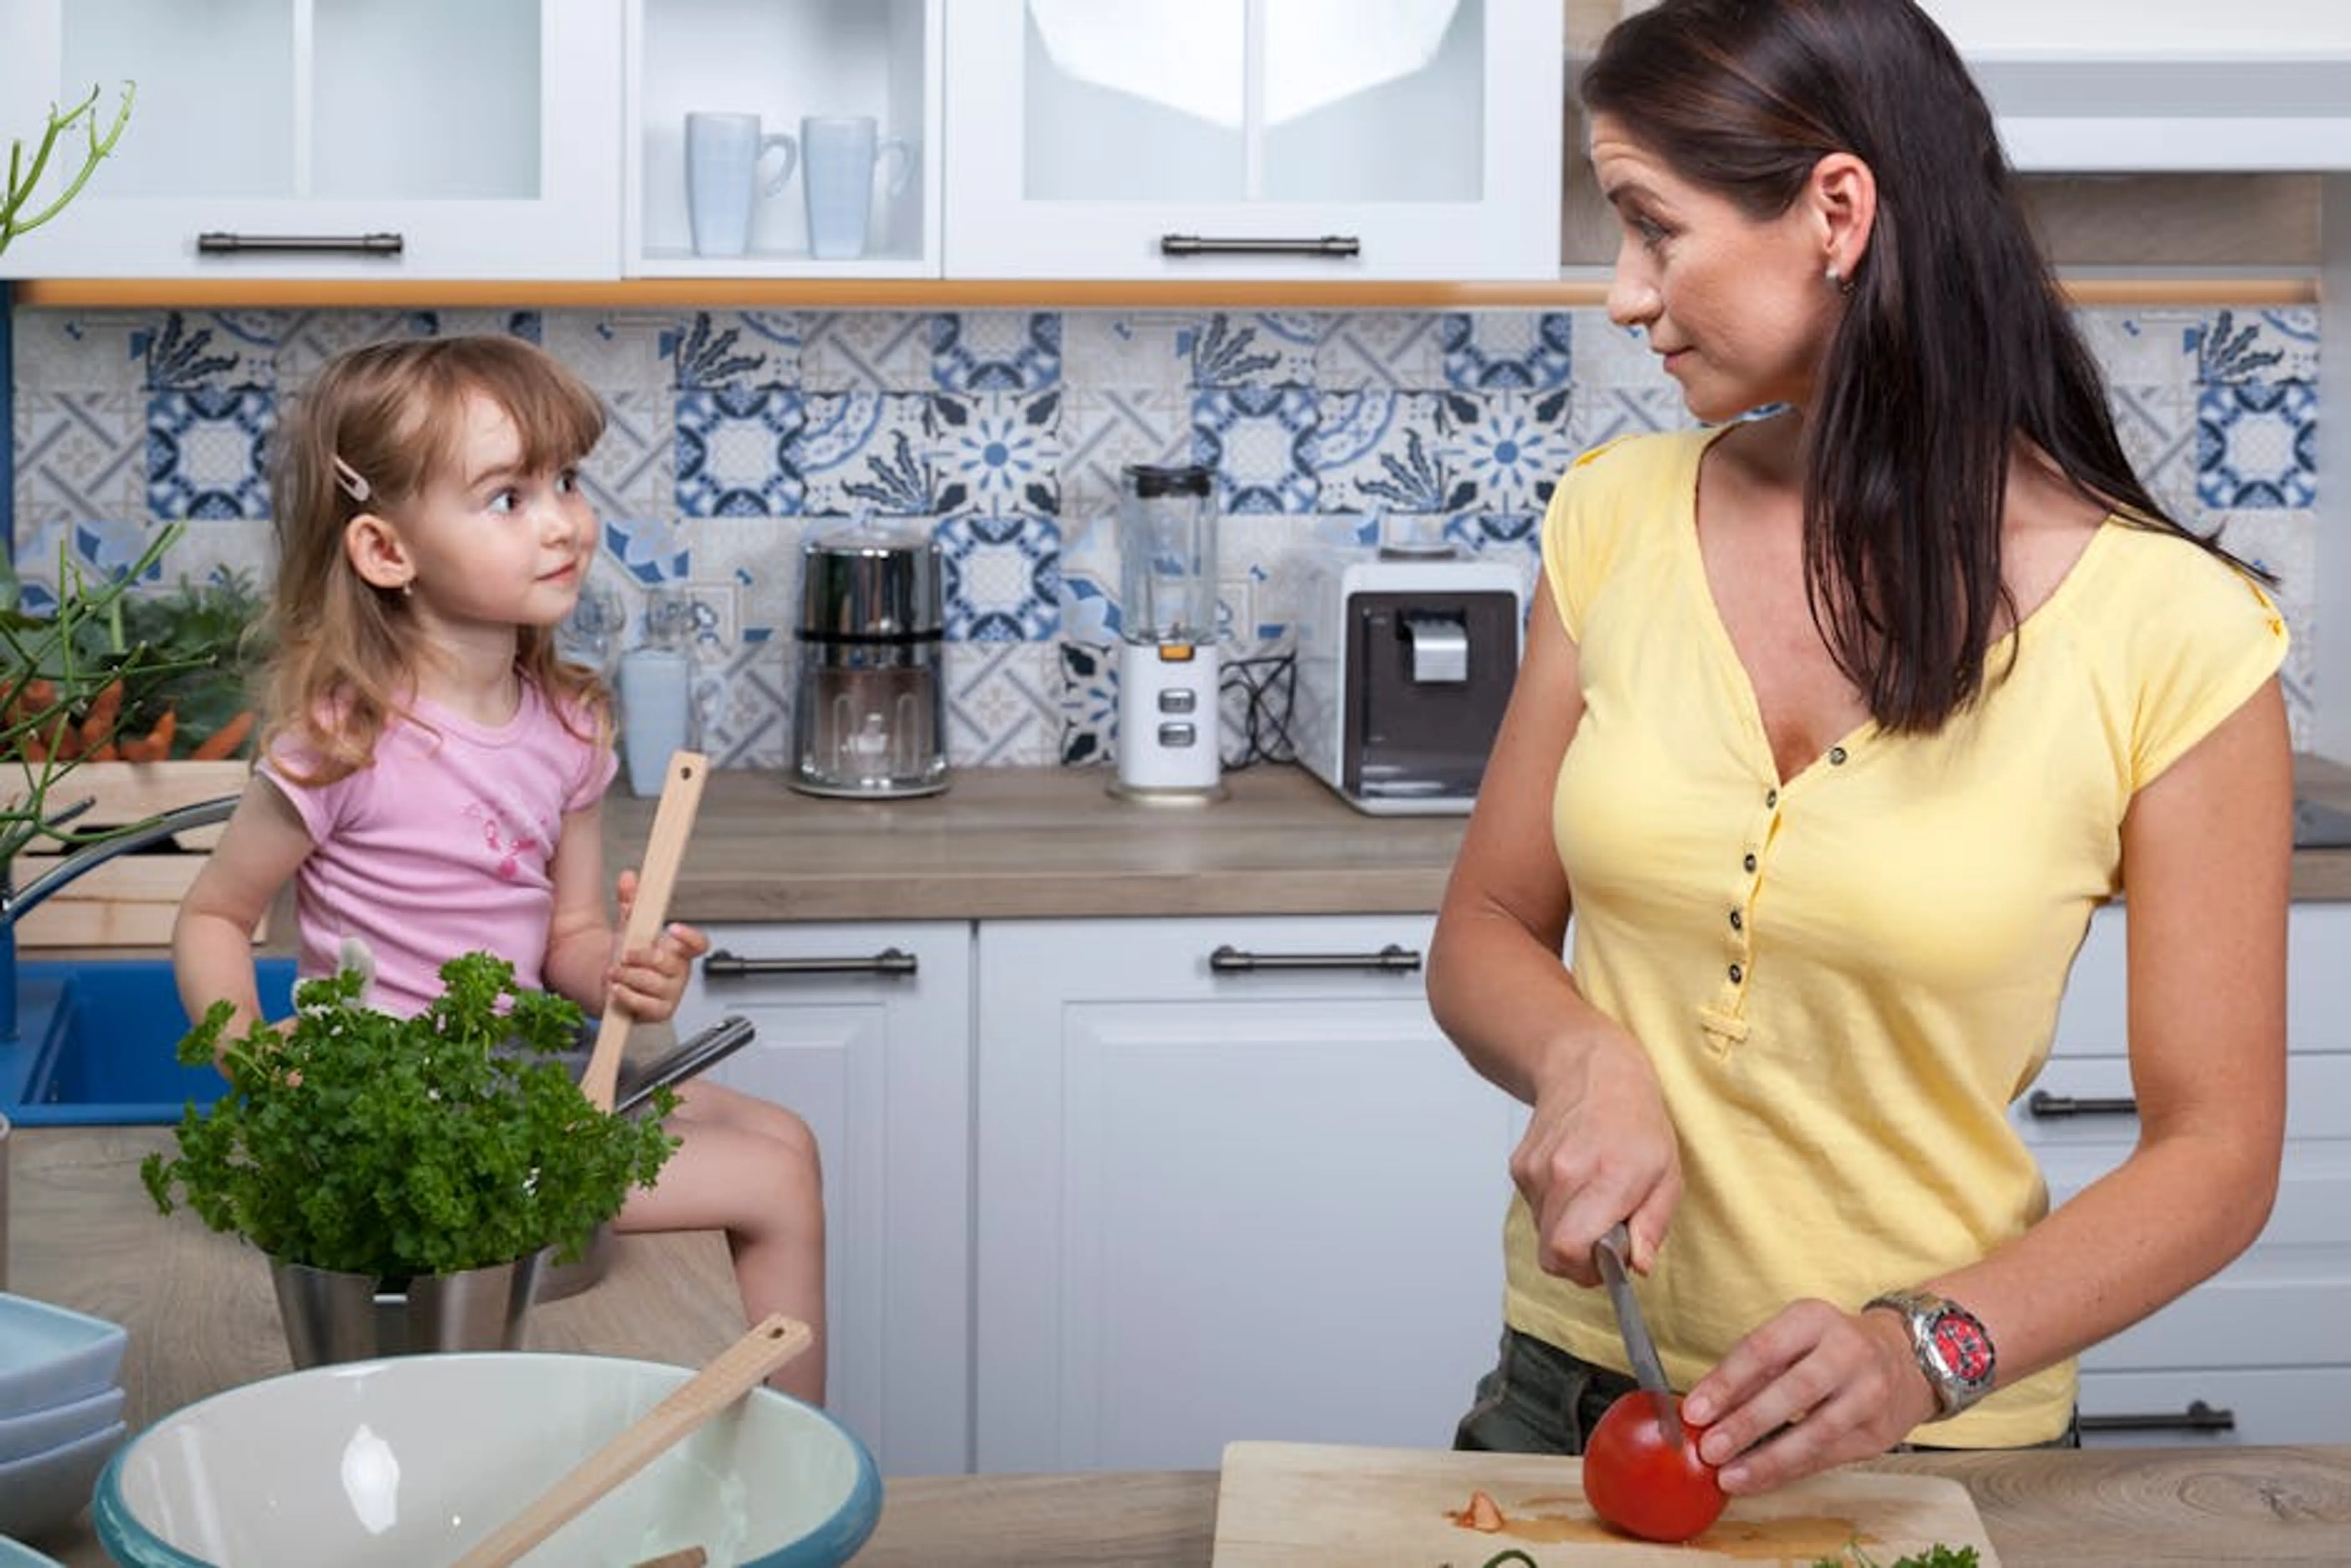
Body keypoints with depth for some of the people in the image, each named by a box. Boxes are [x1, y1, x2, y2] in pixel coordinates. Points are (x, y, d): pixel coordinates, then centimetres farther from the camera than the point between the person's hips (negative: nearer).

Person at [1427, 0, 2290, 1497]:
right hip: (1572, 1378, 3)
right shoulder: (1621, 518, -4)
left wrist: (1927, 1350, -24)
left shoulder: (2172, 633, -15)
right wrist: (1584, 1059, -17)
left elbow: (2217, 1152, -10)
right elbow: (1486, 933, 4)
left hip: (1926, 1441, -3)